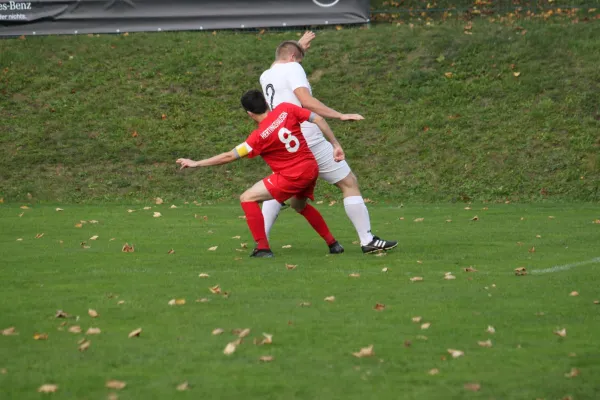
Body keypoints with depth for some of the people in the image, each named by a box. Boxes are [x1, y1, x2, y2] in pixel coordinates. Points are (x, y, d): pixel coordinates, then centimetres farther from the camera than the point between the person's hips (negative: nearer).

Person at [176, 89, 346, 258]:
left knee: (247, 198, -2)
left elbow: (229, 156, -9)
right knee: (299, 205, 35)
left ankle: (263, 248, -6)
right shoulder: (285, 109, -4)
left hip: (293, 176, -7)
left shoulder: (260, 136, -14)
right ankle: (333, 244, 37)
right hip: (311, 169, 7)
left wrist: (196, 163, 0)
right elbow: (318, 119, -4)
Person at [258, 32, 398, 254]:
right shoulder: (292, 68, -4)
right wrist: (340, 116, -16)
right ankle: (367, 240, 1)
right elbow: (306, 101, -17)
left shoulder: (265, 77, 17)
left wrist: (298, 46, 48)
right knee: (349, 183, 3)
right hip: (310, 142, -7)